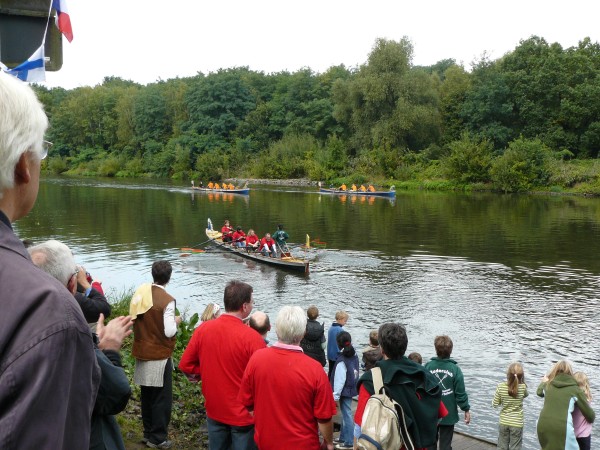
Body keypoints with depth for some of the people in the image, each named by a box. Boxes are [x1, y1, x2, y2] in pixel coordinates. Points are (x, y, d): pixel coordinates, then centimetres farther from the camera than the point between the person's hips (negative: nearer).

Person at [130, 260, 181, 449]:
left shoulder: (140, 292, -1)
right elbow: (169, 332, -20)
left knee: (147, 395, 18)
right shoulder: (167, 300, -18)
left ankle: (148, 433, 30)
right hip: (160, 355, -6)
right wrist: (176, 321, -2)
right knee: (162, 398, 6)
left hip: (142, 353, 6)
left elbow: (134, 320, 8)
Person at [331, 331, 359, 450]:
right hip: (352, 389, 8)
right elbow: (355, 374, 9)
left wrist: (335, 396, -13)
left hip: (345, 391, -8)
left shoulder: (342, 360, -20)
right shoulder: (354, 355, 3)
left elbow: (340, 380, -19)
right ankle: (343, 438, 30)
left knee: (347, 415, -1)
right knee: (345, 414, 18)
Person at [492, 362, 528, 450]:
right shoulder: (523, 387, -16)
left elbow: (495, 404, -6)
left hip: (503, 422, 1)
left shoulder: (501, 387, -15)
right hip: (517, 423, -1)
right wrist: (521, 381, 4)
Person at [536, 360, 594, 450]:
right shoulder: (574, 389, 4)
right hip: (562, 428, -4)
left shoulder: (548, 385, 14)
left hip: (543, 426, 4)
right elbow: (588, 412, 9)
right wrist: (591, 419, 32)